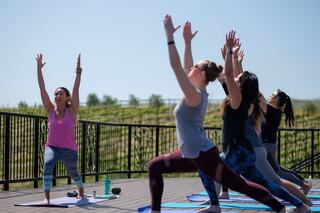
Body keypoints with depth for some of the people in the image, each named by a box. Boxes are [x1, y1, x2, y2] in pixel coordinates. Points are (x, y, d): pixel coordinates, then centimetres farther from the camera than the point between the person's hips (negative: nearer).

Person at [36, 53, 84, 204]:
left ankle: (81, 190, 51)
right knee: (48, 163, -31)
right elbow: (42, 89, -3)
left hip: (69, 149, 0)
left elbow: (76, 89, -12)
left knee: (73, 174, 17)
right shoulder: (51, 111, 1)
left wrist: (78, 70, -18)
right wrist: (39, 68, -7)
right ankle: (46, 197, -33)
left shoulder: (72, 111, -5)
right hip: (51, 147, 0)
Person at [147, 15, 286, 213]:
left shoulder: (195, 95, -16)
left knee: (240, 185, -5)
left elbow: (176, 66, -22)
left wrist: (170, 36, -20)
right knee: (154, 166, 12)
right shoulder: (199, 92, 9)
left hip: (203, 154, -10)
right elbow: (184, 68, 20)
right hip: (192, 154, 10)